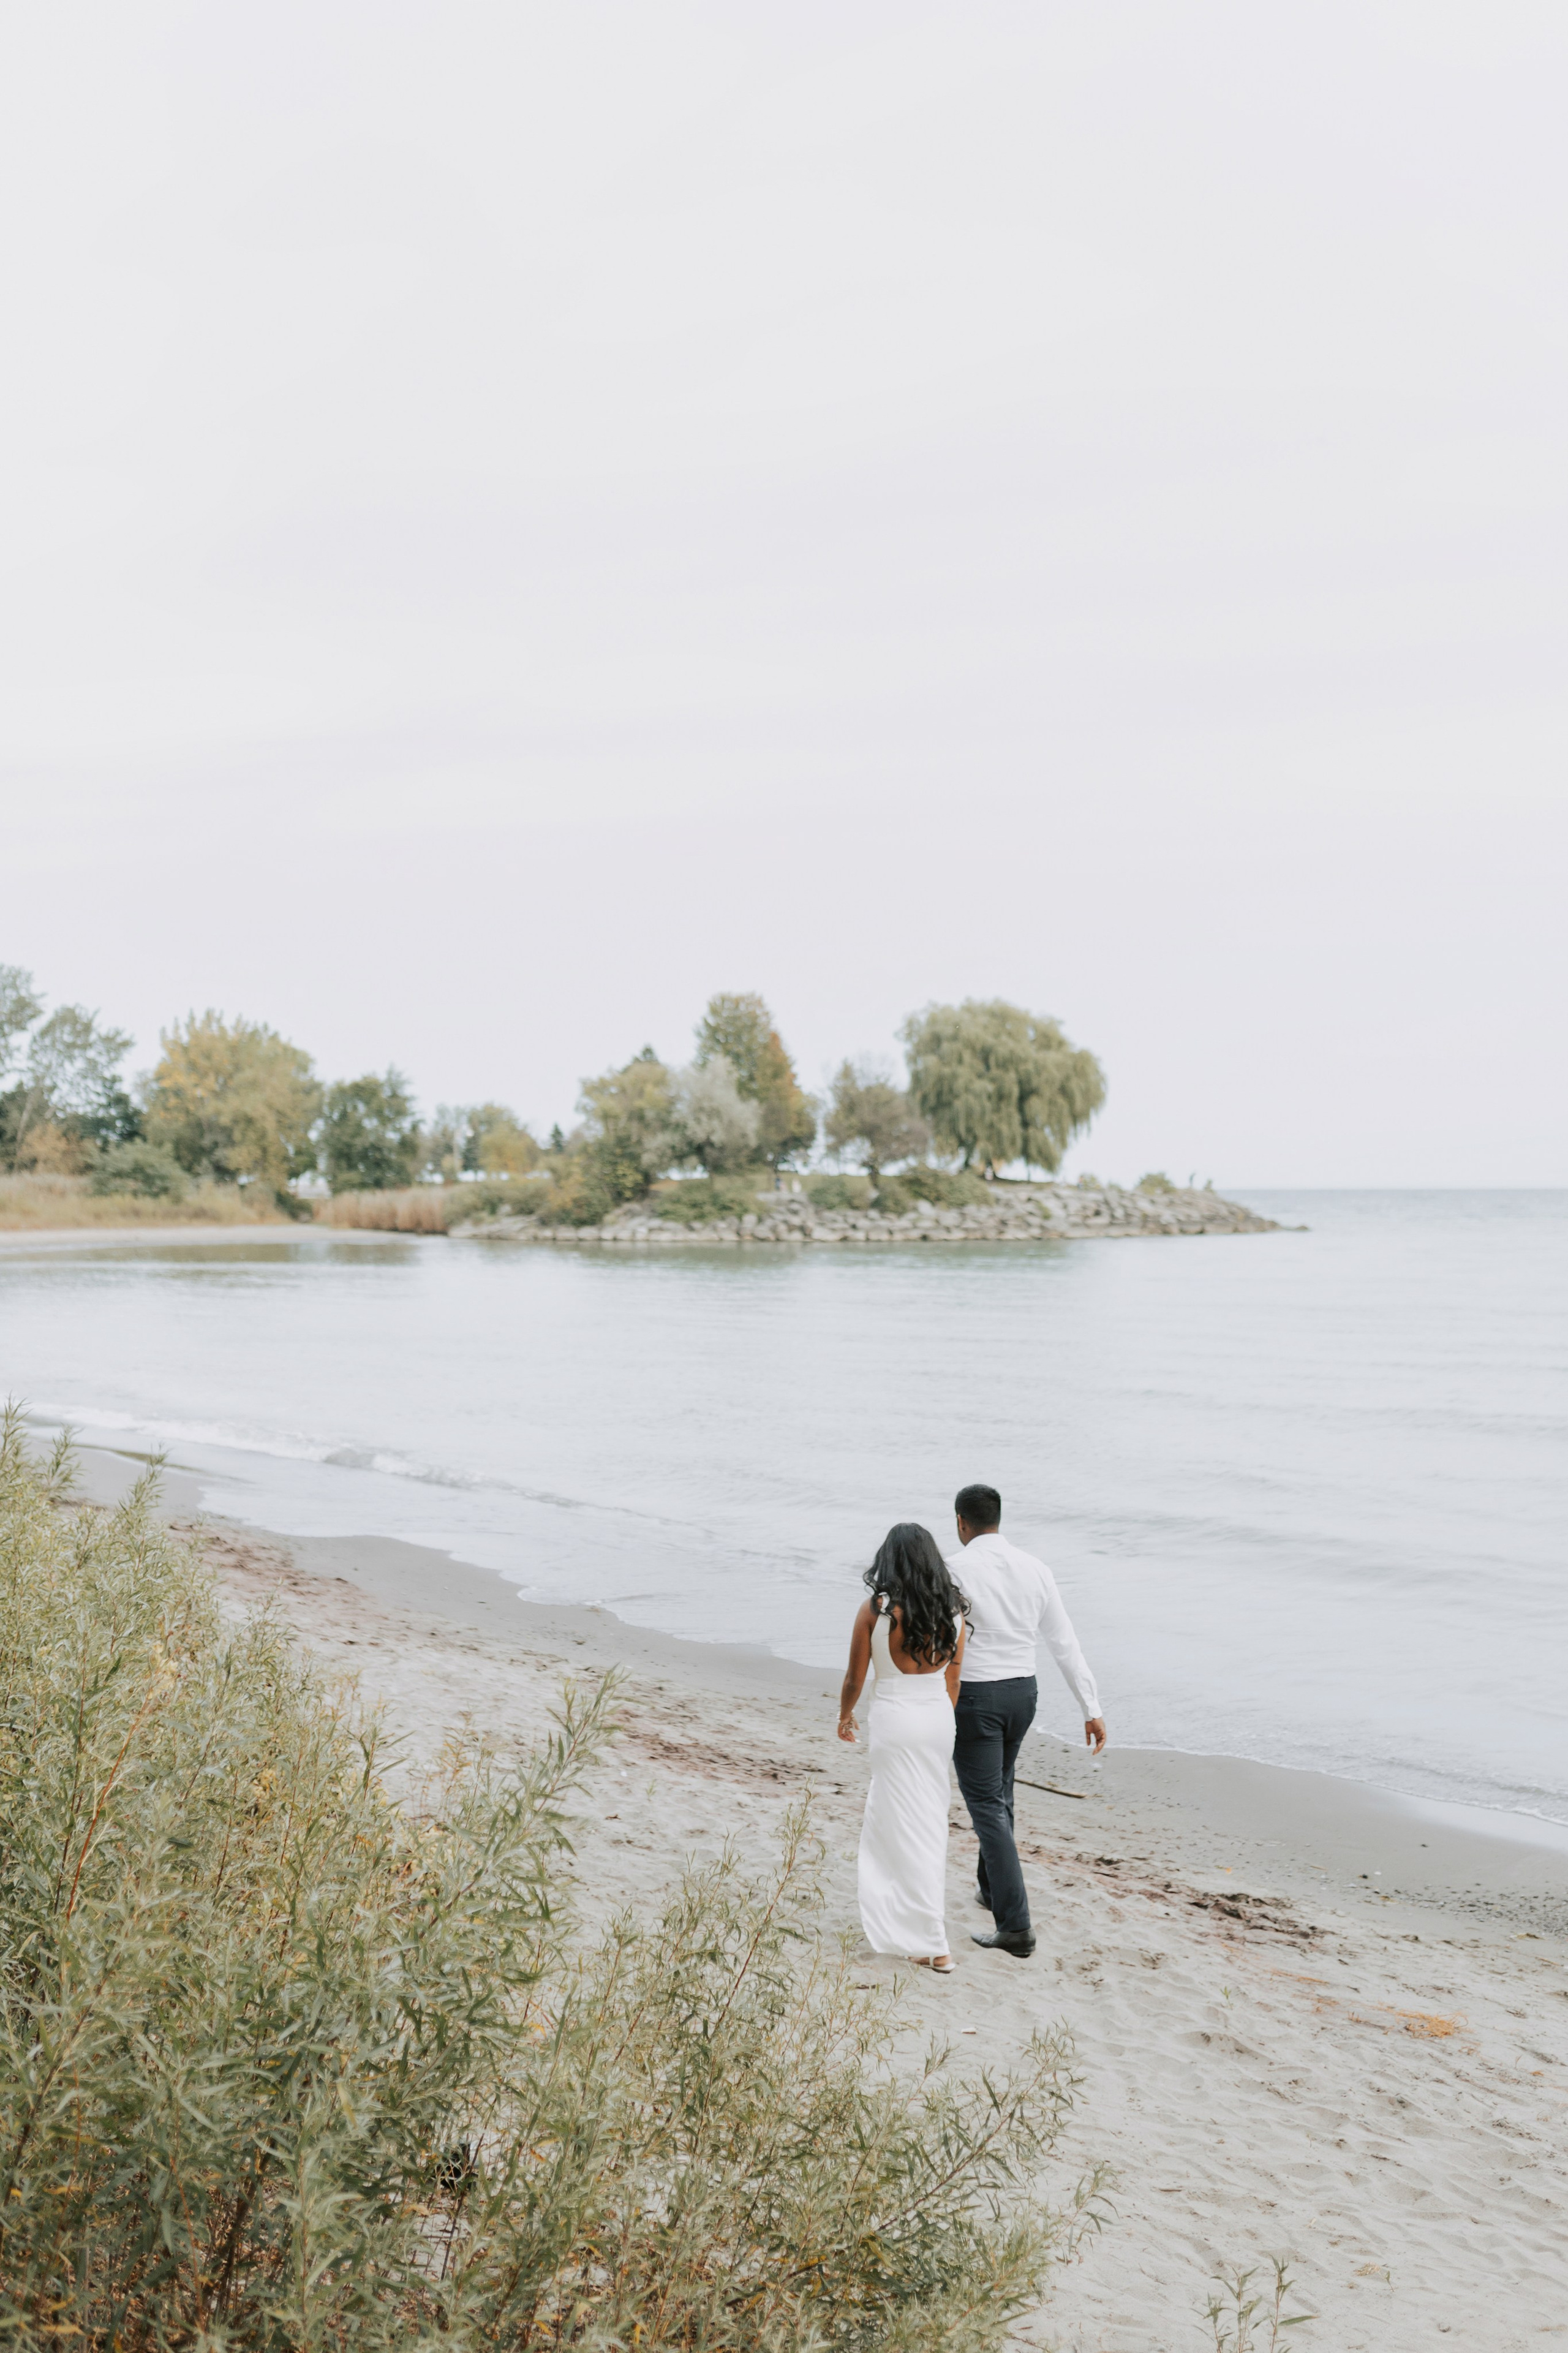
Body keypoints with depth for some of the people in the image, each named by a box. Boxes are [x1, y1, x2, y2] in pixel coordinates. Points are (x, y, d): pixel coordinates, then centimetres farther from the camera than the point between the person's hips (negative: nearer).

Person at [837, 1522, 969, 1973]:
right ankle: (893, 1914, 28)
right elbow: (953, 1681, 7)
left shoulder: (875, 1610, -13)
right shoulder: (953, 1611, -1)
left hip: (894, 1718, -5)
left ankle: (934, 1946, 3)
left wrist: (845, 1716, 16)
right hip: (938, 1717, 5)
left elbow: (854, 1678, -3)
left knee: (911, 1829, 2)